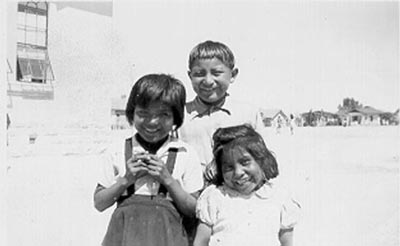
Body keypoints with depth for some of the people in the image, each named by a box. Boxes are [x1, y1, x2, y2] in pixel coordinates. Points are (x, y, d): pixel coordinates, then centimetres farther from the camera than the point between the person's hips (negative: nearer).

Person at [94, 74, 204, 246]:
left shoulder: (185, 155, 0)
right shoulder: (117, 152, 5)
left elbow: (193, 210, 1)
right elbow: (99, 204, 7)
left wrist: (168, 179, -10)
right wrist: (126, 179, -7)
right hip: (124, 230, 1)